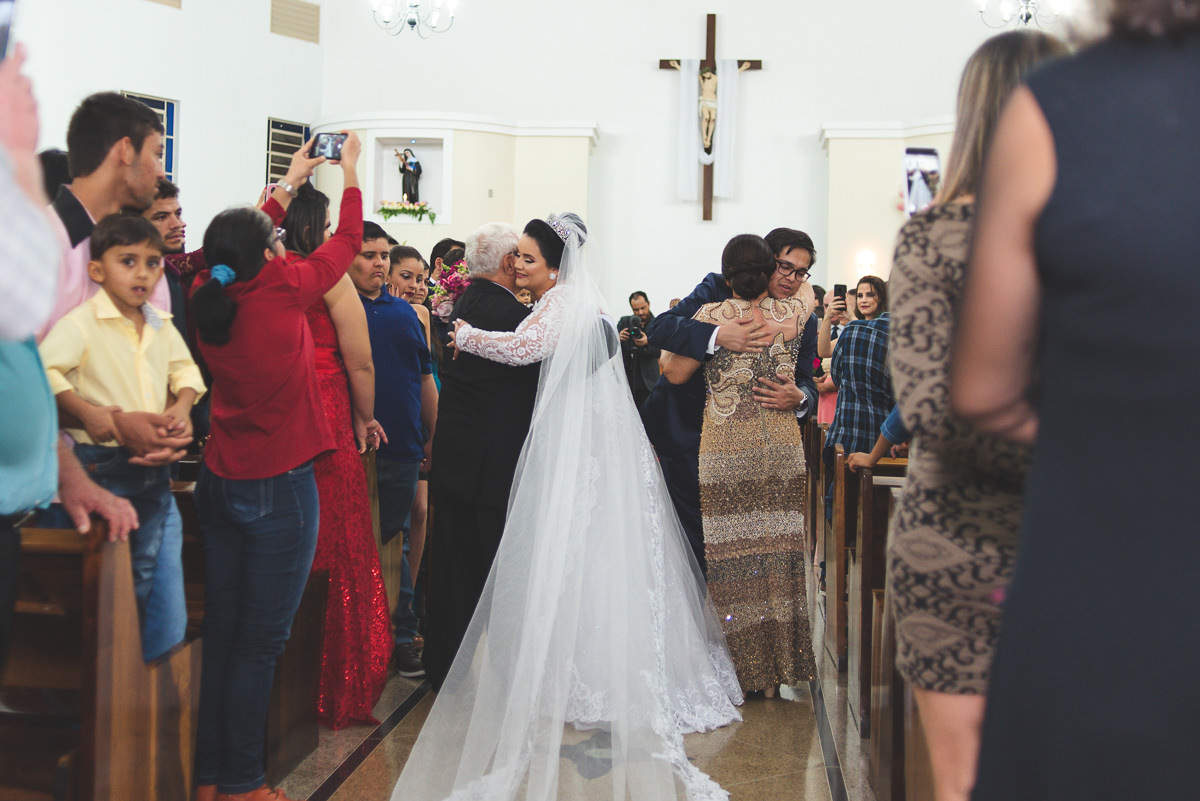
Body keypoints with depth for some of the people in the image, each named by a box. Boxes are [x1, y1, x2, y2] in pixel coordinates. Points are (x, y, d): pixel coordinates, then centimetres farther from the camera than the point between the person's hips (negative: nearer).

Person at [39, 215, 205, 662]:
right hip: (104, 470, -6)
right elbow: (41, 371, -21)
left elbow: (185, 369, 24)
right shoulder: (82, 323, -10)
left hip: (156, 470, 6)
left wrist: (183, 405, 5)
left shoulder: (161, 326, 11)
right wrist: (86, 412, -24)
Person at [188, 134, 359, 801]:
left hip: (221, 482, 6)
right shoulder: (284, 290, -13)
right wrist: (350, 169, 18)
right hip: (280, 487, -6)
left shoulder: (209, 295, 1)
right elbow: (348, 240, 2)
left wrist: (290, 183, 31)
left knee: (222, 631, 11)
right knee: (262, 639, 0)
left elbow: (239, 248, 21)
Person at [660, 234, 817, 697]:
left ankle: (744, 672, 8)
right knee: (778, 553, 7)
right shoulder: (795, 313, 3)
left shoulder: (712, 316, -6)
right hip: (782, 446, 3)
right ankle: (776, 673, 13)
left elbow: (675, 374, 0)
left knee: (732, 556, 3)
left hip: (726, 448, -3)